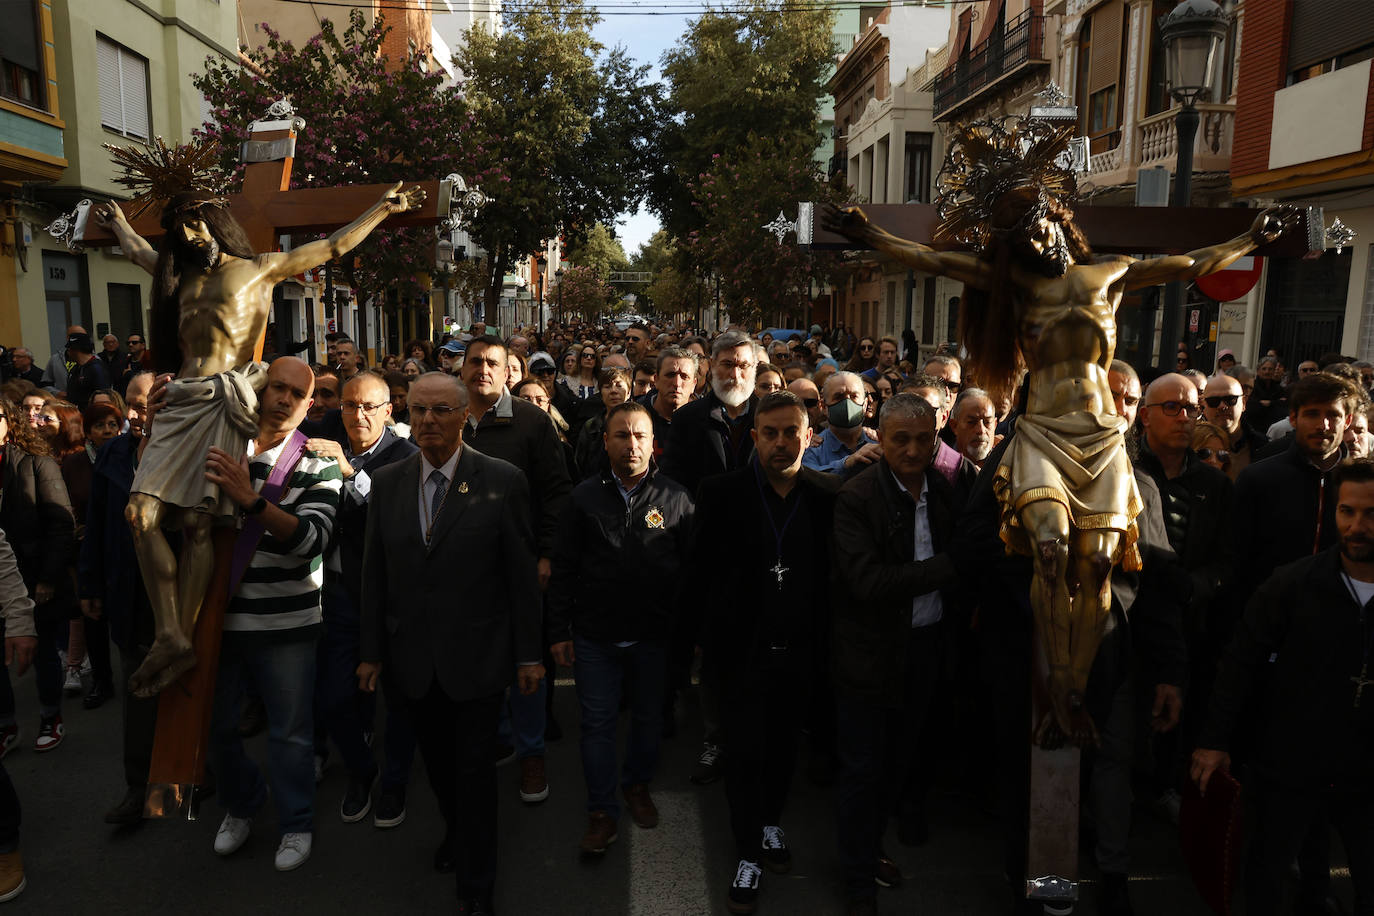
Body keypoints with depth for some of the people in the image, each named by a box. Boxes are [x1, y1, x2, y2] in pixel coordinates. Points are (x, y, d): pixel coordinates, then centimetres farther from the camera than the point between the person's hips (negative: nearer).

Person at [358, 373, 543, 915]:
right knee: (437, 765, 17)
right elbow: (374, 574, 6)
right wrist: (372, 652, 7)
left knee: (475, 770, 5)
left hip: (477, 659, -3)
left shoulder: (502, 481, -9)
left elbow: (522, 574, -6)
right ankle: (457, 831, 45)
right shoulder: (387, 483, 2)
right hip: (415, 661, 3)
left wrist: (529, 654, -5)